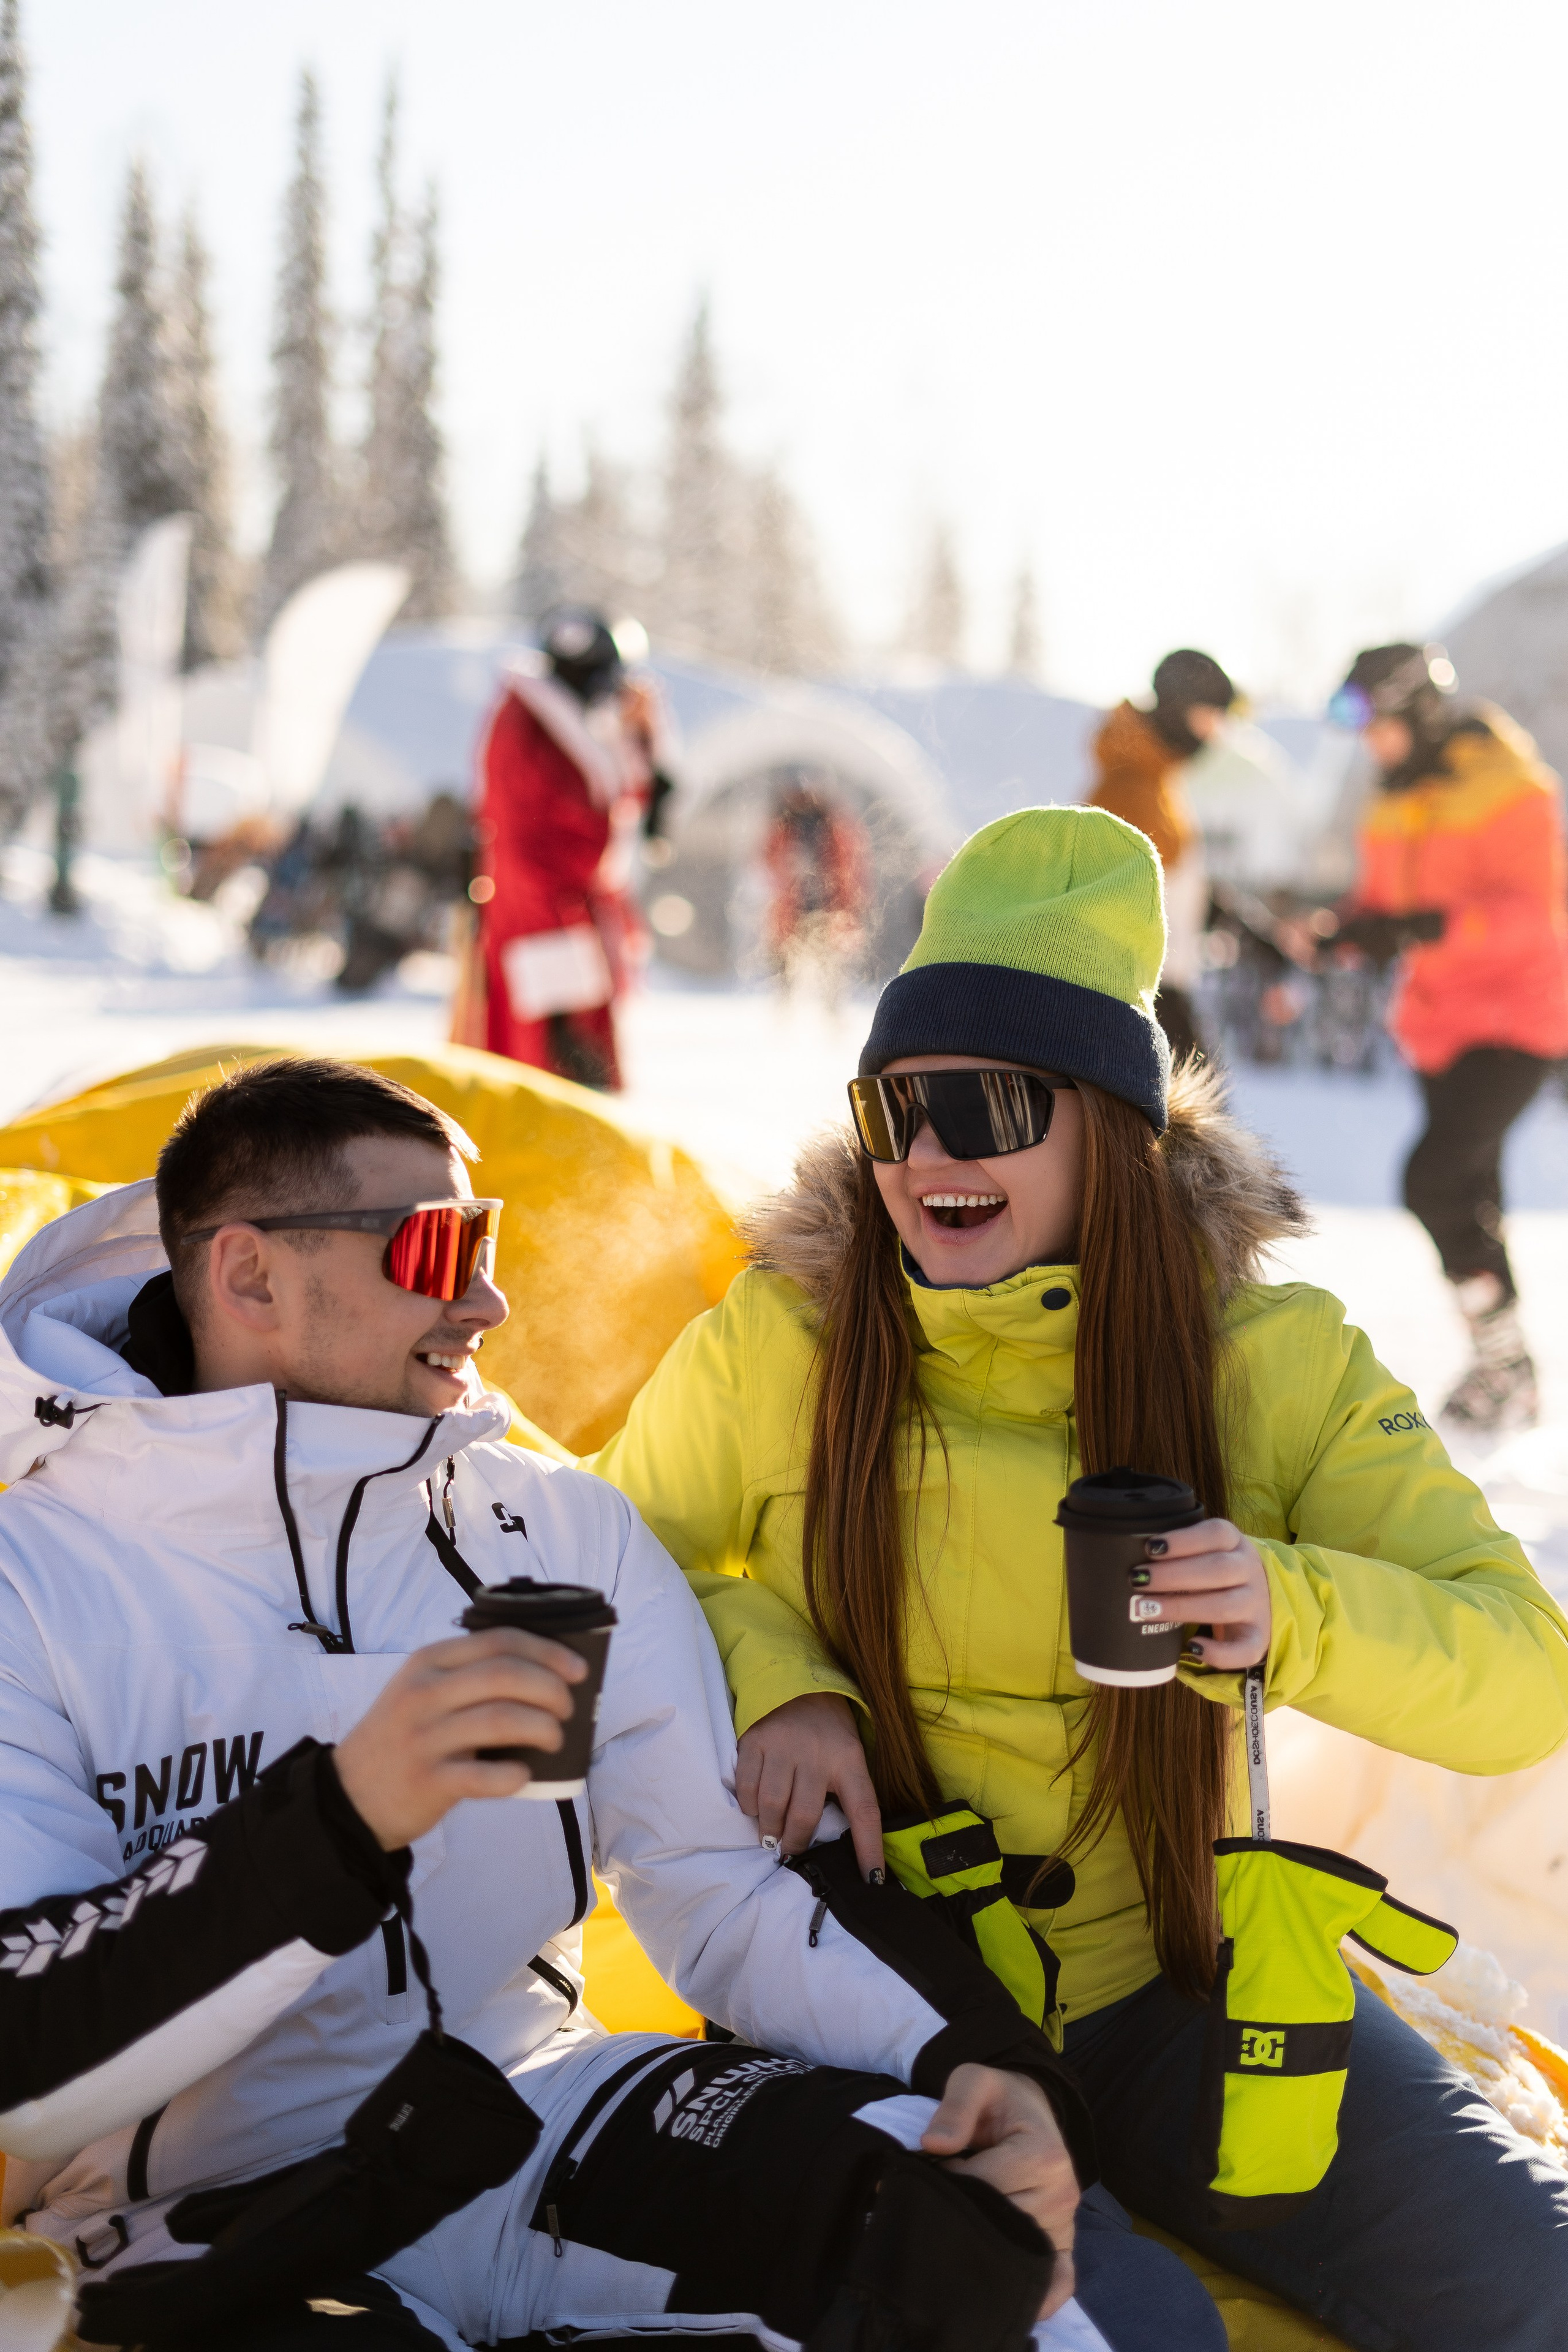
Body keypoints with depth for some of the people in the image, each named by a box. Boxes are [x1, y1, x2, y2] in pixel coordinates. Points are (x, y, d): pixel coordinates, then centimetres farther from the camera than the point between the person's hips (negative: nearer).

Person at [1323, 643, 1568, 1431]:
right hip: (1437, 1024, 8)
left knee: (1434, 1175, -21)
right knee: (1470, 1195, 12)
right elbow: (1380, 897, 17)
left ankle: (1502, 1351, -6)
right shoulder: (1396, 803, 11)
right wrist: (1355, 927, -6)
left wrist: (1434, 924, -35)